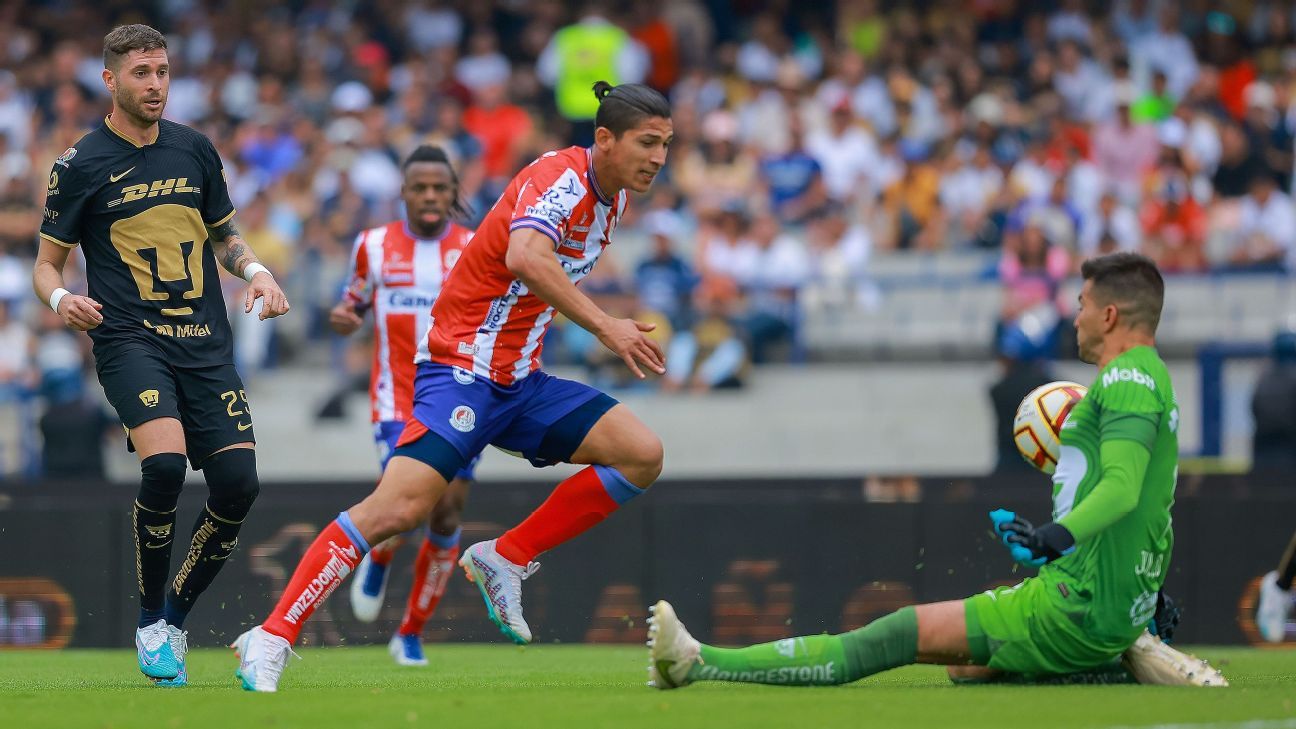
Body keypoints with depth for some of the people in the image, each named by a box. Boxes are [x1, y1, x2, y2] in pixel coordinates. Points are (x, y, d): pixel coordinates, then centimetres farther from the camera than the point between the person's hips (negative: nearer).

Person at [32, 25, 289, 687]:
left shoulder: (194, 149, 12)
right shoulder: (81, 165, 0)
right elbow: (47, 262, 6)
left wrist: (256, 271, 5)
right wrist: (61, 299, -16)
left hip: (206, 341, 4)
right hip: (129, 339, -4)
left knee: (237, 483, -10)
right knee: (164, 463, -28)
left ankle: (175, 616, 13)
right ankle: (150, 620, -8)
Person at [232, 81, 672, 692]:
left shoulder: (609, 196, 10)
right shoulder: (562, 177, -17)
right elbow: (524, 256, -38)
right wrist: (605, 326, -38)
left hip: (519, 379, 9)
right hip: (462, 371, -9)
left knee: (642, 454, -5)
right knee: (400, 505, -23)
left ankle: (504, 559, 2)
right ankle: (271, 638, -18)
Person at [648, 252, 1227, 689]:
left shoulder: (1128, 377, -12)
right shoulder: (1153, 378, 20)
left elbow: (1122, 488, -29)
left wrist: (1059, 535, -42)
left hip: (1078, 606, -10)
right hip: (1124, 608, 10)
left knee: (903, 634, -10)